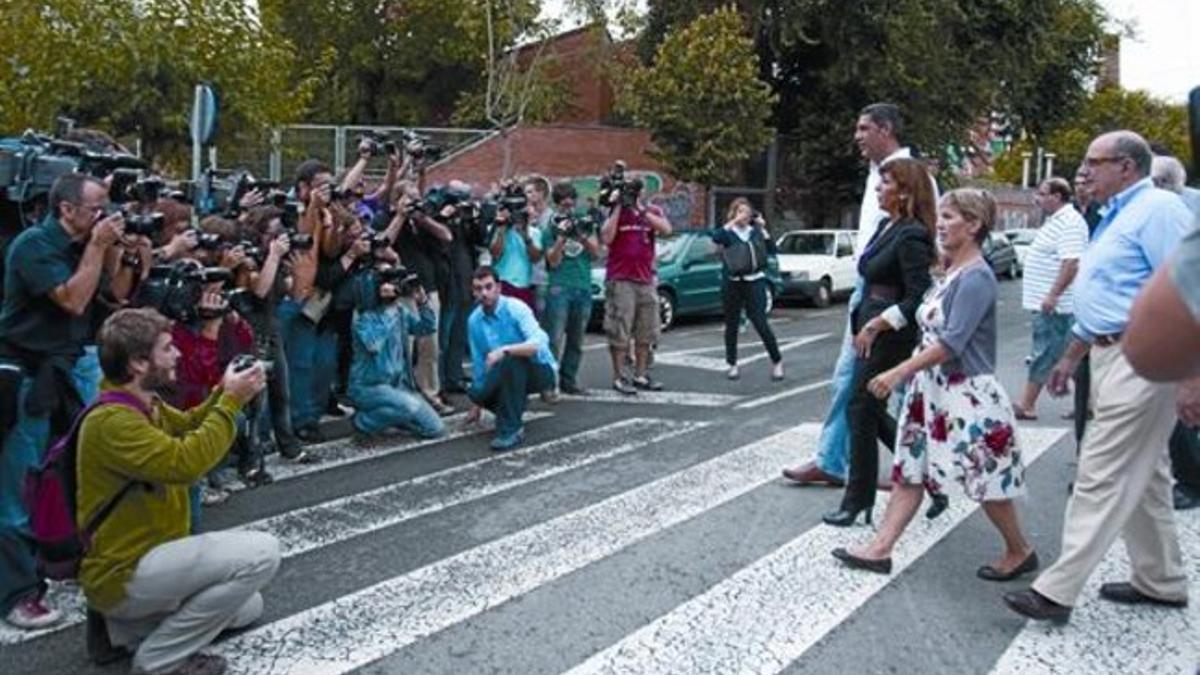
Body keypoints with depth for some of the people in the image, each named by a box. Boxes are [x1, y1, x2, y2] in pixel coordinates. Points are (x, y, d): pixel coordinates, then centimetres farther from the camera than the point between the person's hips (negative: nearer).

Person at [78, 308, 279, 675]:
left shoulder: (143, 404, 6)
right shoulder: (113, 420, -25)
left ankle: (128, 626, 14)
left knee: (247, 608, 21)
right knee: (262, 552, -23)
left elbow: (186, 426, 20)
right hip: (121, 574, -10)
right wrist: (231, 402, -27)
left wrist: (223, 394, 0)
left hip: (145, 555, 10)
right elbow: (185, 461, -36)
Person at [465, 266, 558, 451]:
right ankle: (514, 407, 14)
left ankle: (511, 429, -26)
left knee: (510, 360, -35)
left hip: (540, 369, -6)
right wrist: (477, 404, 13)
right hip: (511, 373, 6)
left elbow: (539, 343, -34)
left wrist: (504, 350, -47)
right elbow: (479, 363, 9)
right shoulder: (474, 320, -1)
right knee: (476, 393, -19)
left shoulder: (515, 308, -19)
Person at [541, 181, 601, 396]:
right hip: (560, 288, -4)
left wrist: (583, 235, -9)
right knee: (555, 339, -12)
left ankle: (568, 380, 17)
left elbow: (596, 252, 7)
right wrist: (562, 236, -17)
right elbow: (553, 261, -6)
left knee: (576, 340, 9)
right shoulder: (550, 228, 2)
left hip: (584, 288, 4)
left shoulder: (584, 221, 12)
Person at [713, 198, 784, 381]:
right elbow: (716, 238, -20)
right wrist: (733, 222, -20)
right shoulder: (728, 232, 2)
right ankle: (732, 365, 18)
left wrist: (763, 229, -6)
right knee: (731, 325, 7)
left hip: (754, 282, 0)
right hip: (732, 283, 0)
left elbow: (771, 250, 2)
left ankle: (777, 362, 4)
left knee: (761, 323, -6)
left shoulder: (755, 231, 9)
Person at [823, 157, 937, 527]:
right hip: (871, 329, 9)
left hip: (890, 335, -9)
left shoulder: (912, 236, -17)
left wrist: (877, 324, -20)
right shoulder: (887, 226, 11)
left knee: (863, 409, -1)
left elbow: (919, 297, -20)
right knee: (870, 410, 14)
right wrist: (863, 324, 12)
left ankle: (858, 500, 11)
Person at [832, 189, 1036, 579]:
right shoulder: (952, 273, 10)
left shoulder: (977, 277, -17)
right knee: (909, 469, 7)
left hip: (967, 395, -9)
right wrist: (908, 374, 17)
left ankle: (1020, 553, 24)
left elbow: (952, 342, -25)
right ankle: (880, 549, 10)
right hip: (933, 390, 9)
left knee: (986, 480, 4)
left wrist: (898, 373, -28)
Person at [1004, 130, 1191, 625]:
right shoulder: (1116, 217, 19)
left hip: (1139, 361, -10)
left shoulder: (1156, 209, -13)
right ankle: (1161, 581, 28)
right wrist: (1071, 358, 27)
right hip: (1113, 357, 10)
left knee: (1101, 476, -8)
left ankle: (1057, 591, -4)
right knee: (1140, 475, 16)